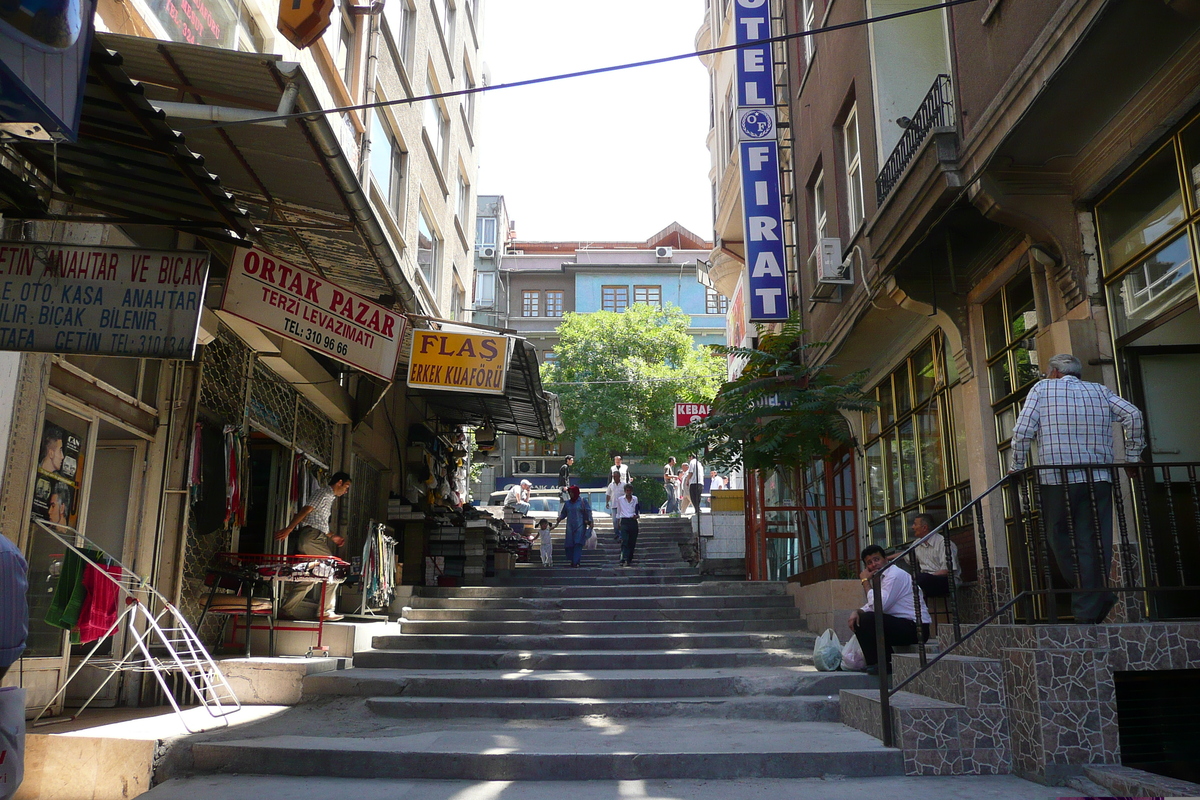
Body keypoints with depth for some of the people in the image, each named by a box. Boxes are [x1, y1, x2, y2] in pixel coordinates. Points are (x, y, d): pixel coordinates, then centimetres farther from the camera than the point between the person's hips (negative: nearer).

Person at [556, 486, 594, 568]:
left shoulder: (583, 502, 0)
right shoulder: (567, 503, 14)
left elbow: (588, 512, -4)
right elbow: (563, 513, 15)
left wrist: (588, 521, -18)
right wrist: (560, 518, -5)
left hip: (580, 526, -5)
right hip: (570, 527, 5)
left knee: (578, 544, -13)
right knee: (569, 544, 0)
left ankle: (576, 561, -15)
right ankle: (572, 561, 12)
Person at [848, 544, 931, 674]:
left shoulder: (895, 574, -14)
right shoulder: (881, 577, 16)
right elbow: (873, 605, 15)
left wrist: (865, 581, -12)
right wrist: (857, 612, -6)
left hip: (916, 628, -10)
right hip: (905, 626, 10)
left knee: (866, 619, -23)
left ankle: (875, 664, -9)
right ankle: (888, 661, 10)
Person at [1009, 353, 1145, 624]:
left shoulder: (1042, 389, 6)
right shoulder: (1100, 391, 16)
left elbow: (1022, 431, -5)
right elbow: (1134, 416, 4)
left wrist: (1016, 467, 4)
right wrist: (1132, 458, 12)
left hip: (1056, 479, -3)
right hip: (1099, 479, 3)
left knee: (1061, 541, 7)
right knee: (1094, 544, 4)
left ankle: (1093, 599, -2)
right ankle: (1090, 609, 1)